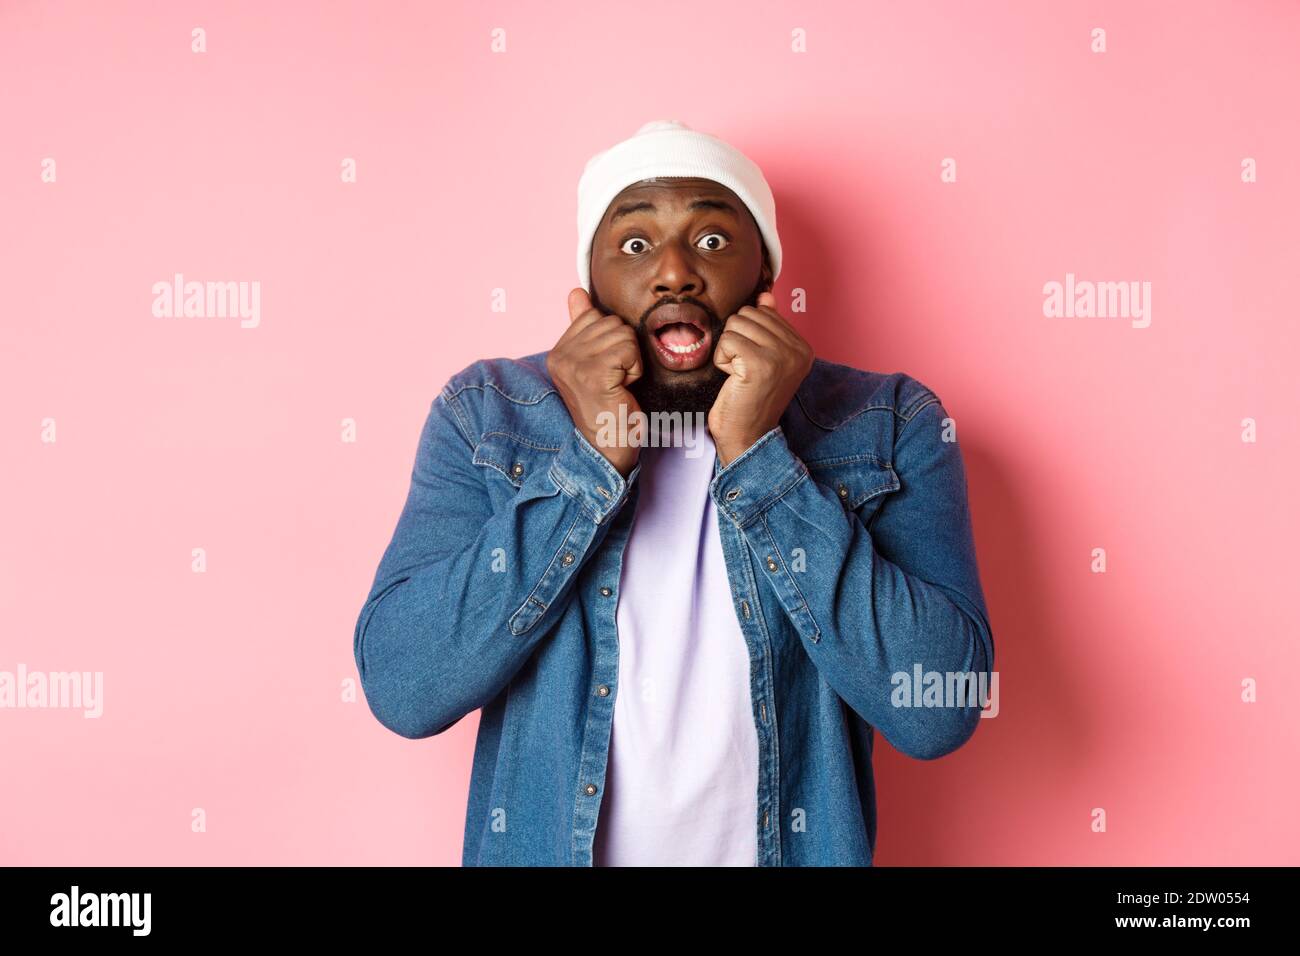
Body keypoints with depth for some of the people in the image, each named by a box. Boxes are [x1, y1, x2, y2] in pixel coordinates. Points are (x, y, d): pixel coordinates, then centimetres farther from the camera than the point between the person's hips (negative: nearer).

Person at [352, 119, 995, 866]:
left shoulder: (888, 428, -10)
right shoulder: (485, 415, -8)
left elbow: (940, 714, -20)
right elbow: (402, 692, -16)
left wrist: (756, 452, -24)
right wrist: (595, 457, -22)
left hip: (793, 847, 0)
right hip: (541, 847, 1)